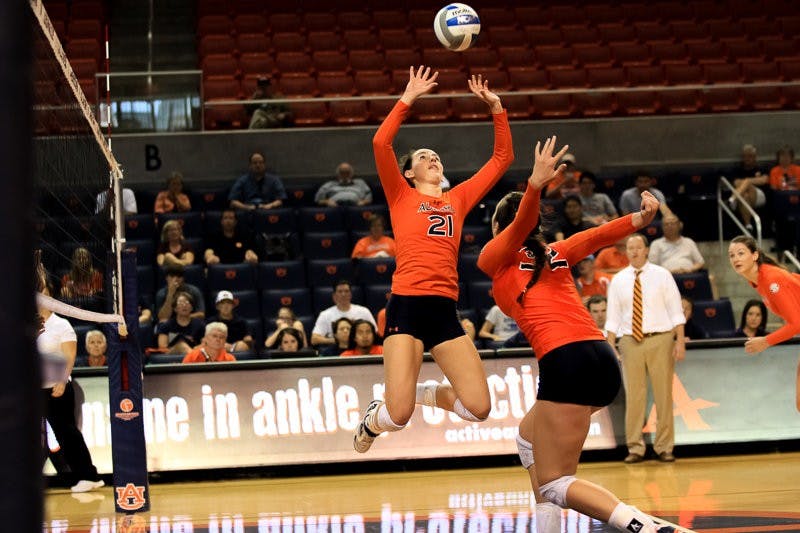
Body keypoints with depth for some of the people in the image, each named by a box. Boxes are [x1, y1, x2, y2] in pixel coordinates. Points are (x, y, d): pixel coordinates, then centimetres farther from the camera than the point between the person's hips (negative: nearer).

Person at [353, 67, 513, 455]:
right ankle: (372, 420, 24)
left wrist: (496, 108, 17)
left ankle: (421, 393, 24)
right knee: (398, 416, -13)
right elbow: (380, 143, -6)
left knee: (478, 409, -6)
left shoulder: (458, 199, 20)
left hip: (445, 311, 4)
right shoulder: (402, 196, 9)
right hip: (407, 306, -4)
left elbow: (502, 158, 23)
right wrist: (408, 99, -3)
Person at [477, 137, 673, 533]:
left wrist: (534, 187, -27)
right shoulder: (555, 253, 24)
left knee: (555, 485, -4)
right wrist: (637, 221, -10)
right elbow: (592, 238, 5)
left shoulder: (493, 259, 11)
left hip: (566, 362, -7)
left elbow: (519, 226, -8)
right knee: (529, 439, 30)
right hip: (603, 359, 7)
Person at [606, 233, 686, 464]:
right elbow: (613, 317, 8)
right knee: (633, 396, 0)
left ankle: (664, 447, 8)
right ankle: (635, 448, 6)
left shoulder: (662, 275, 3)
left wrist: (680, 341, -7)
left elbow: (676, 311, 1)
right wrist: (610, 347, -1)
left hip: (660, 340, -1)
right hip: (631, 341, 1)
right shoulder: (618, 280, 8)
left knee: (664, 395, 1)